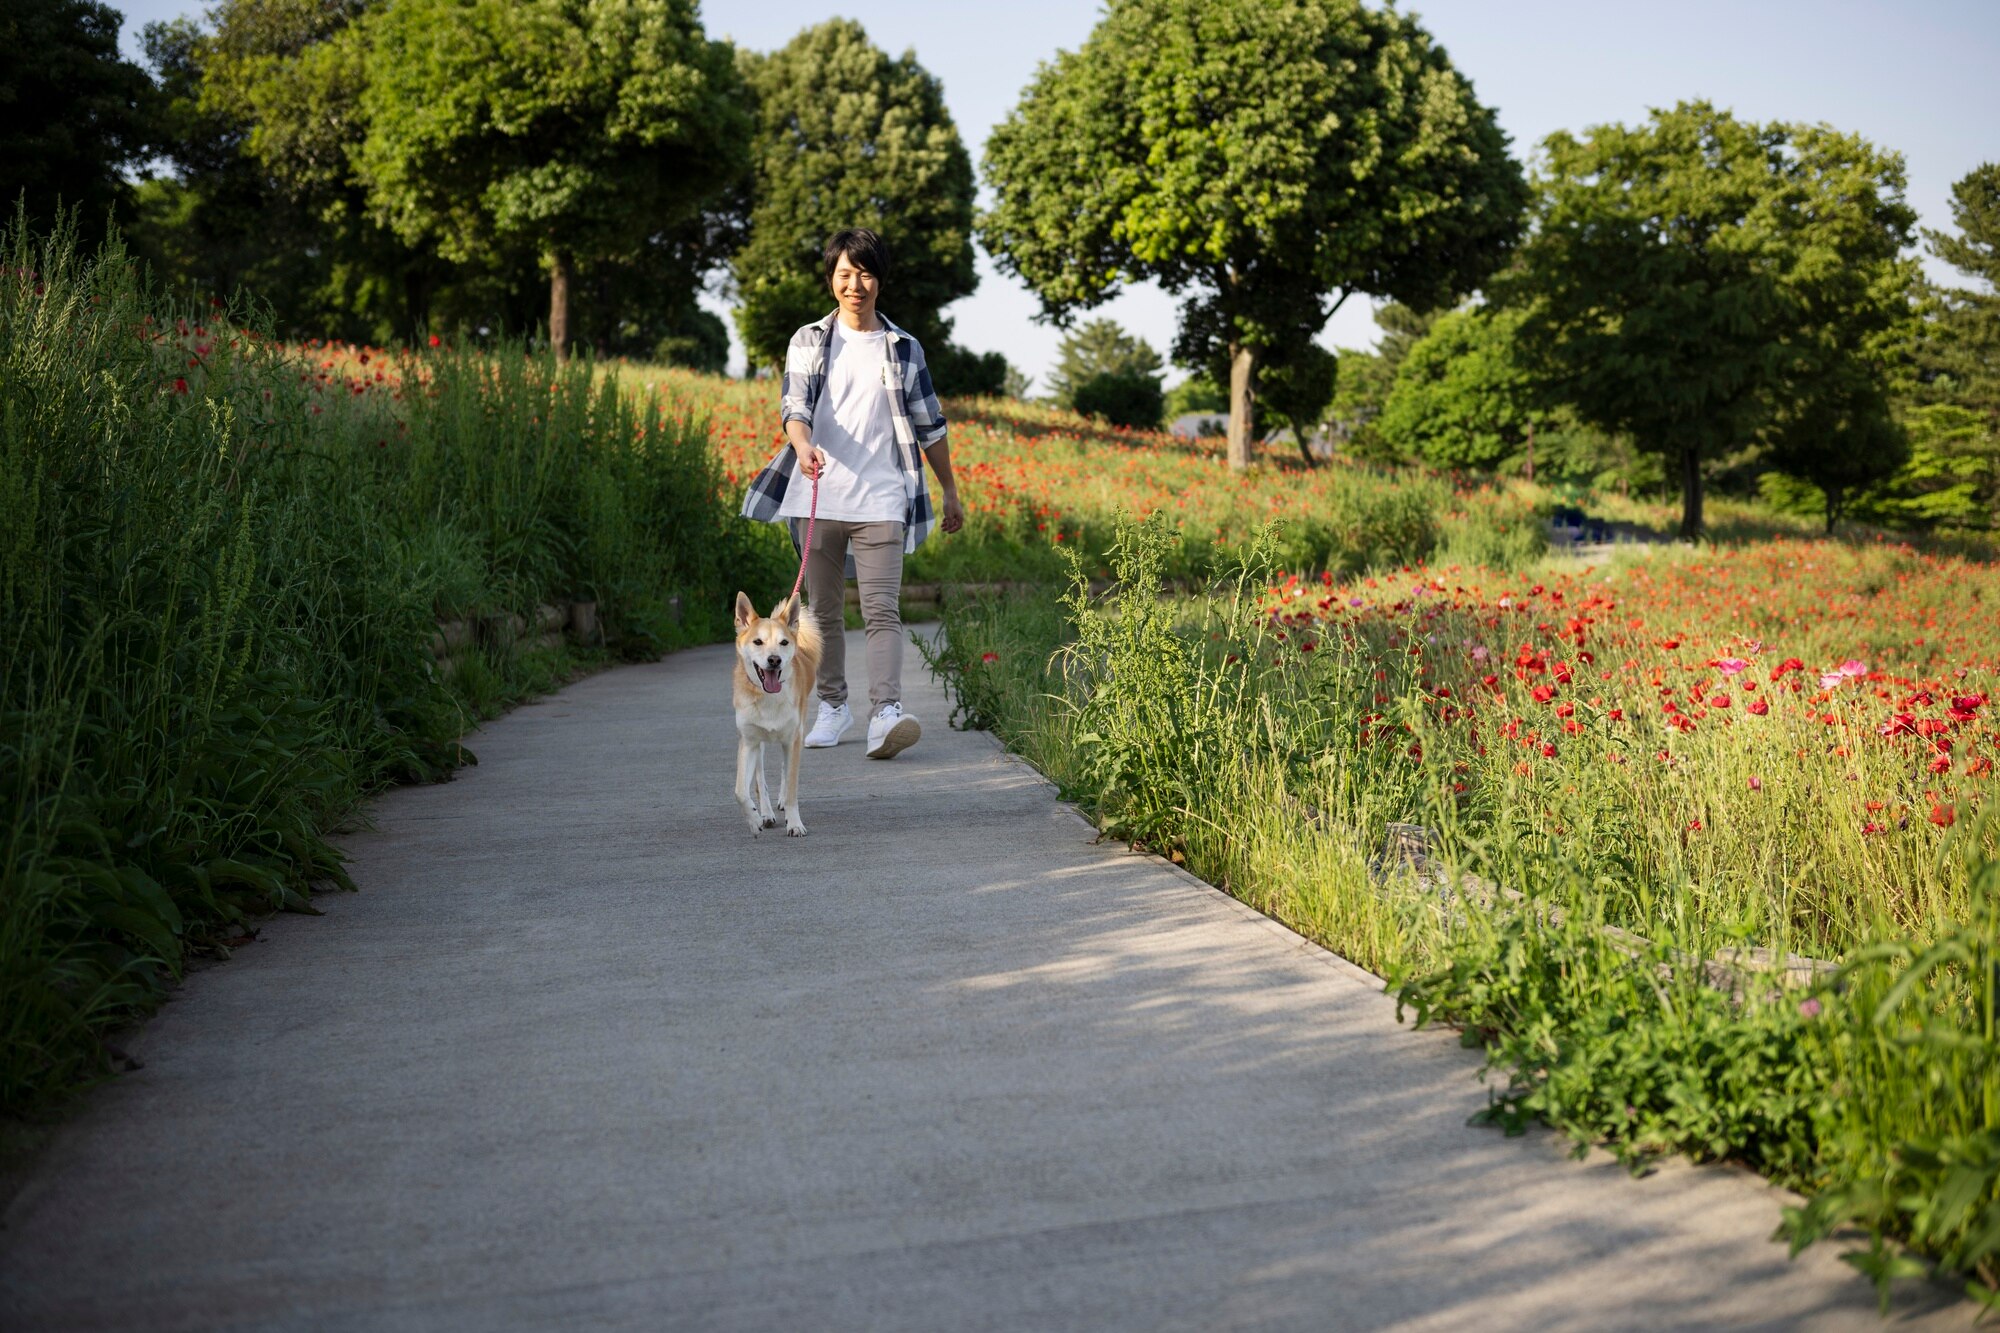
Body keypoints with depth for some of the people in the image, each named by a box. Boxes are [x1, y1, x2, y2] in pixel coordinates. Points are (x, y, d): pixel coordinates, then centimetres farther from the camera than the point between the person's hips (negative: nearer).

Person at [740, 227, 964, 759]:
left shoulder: (904, 349, 10)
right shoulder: (809, 342, 9)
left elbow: (929, 426, 17)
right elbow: (794, 403, -7)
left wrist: (950, 493, 21)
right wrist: (803, 446, -29)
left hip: (880, 500, -1)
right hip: (818, 495, 1)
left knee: (882, 609, -13)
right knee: (823, 610, 9)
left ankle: (885, 713, -24)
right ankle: (833, 706, 22)